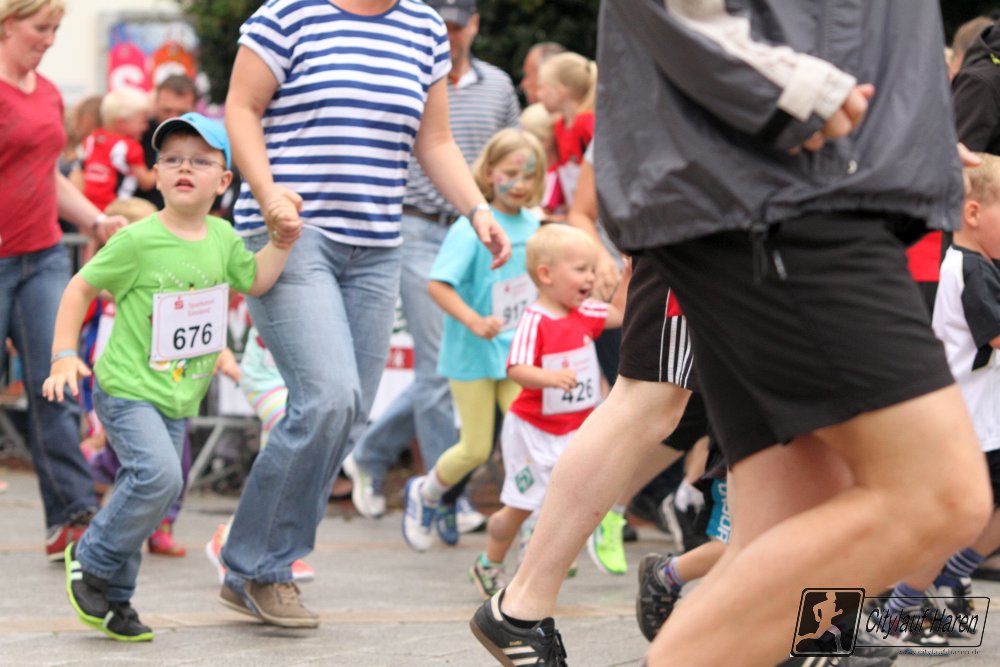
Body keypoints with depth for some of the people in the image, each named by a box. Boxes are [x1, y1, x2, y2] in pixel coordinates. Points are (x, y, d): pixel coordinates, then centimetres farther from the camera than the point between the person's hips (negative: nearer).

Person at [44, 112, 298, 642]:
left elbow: (256, 280, 14)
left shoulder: (221, 237, 3)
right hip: (127, 388, -6)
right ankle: (90, 559, -4)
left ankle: (113, 598, 21)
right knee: (157, 474, -25)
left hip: (180, 398, 6)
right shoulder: (138, 240, -14)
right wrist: (64, 355, -11)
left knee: (157, 493, 7)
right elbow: (82, 286, -6)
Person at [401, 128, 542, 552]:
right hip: (473, 354, -5)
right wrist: (474, 321, -36)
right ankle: (424, 493, 31)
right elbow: (437, 284, -25)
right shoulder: (471, 228, -17)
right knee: (477, 449, 3)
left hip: (516, 353, 5)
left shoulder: (531, 225, 3)